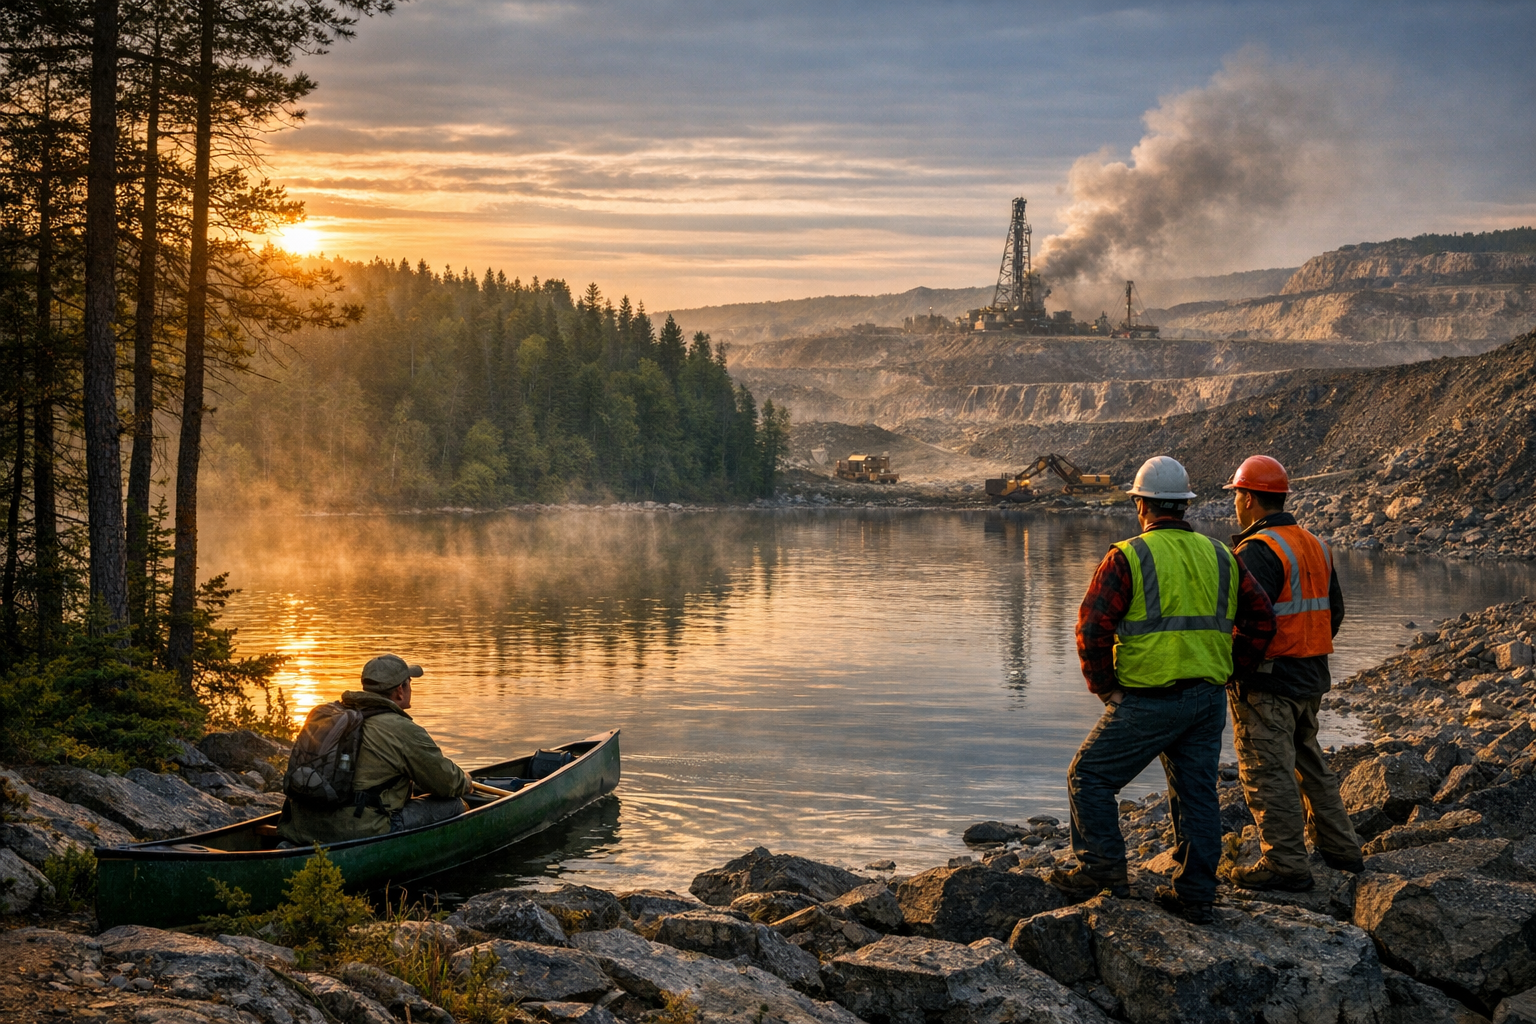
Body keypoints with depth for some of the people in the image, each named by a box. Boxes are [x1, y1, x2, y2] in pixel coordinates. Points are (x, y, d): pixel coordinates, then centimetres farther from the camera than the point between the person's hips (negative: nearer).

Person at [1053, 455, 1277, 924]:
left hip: (1149, 700, -6)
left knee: (1090, 776, 7)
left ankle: (1103, 868, 2)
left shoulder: (1128, 556, -7)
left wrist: (1104, 687, -4)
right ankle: (1195, 894, 15)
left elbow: (1093, 627, -14)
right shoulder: (1220, 556, 10)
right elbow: (1260, 619, 12)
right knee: (1197, 793, 12)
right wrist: (1227, 672, 16)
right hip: (1208, 700, 6)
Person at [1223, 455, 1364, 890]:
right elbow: (1334, 611, 19)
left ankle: (1286, 865, 0)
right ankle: (1341, 849, 25)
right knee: (1310, 764, 20)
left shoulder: (1258, 550, -17)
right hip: (1310, 680, 9)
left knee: (1267, 772, -3)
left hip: (1266, 684, -9)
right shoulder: (1315, 545, 12)